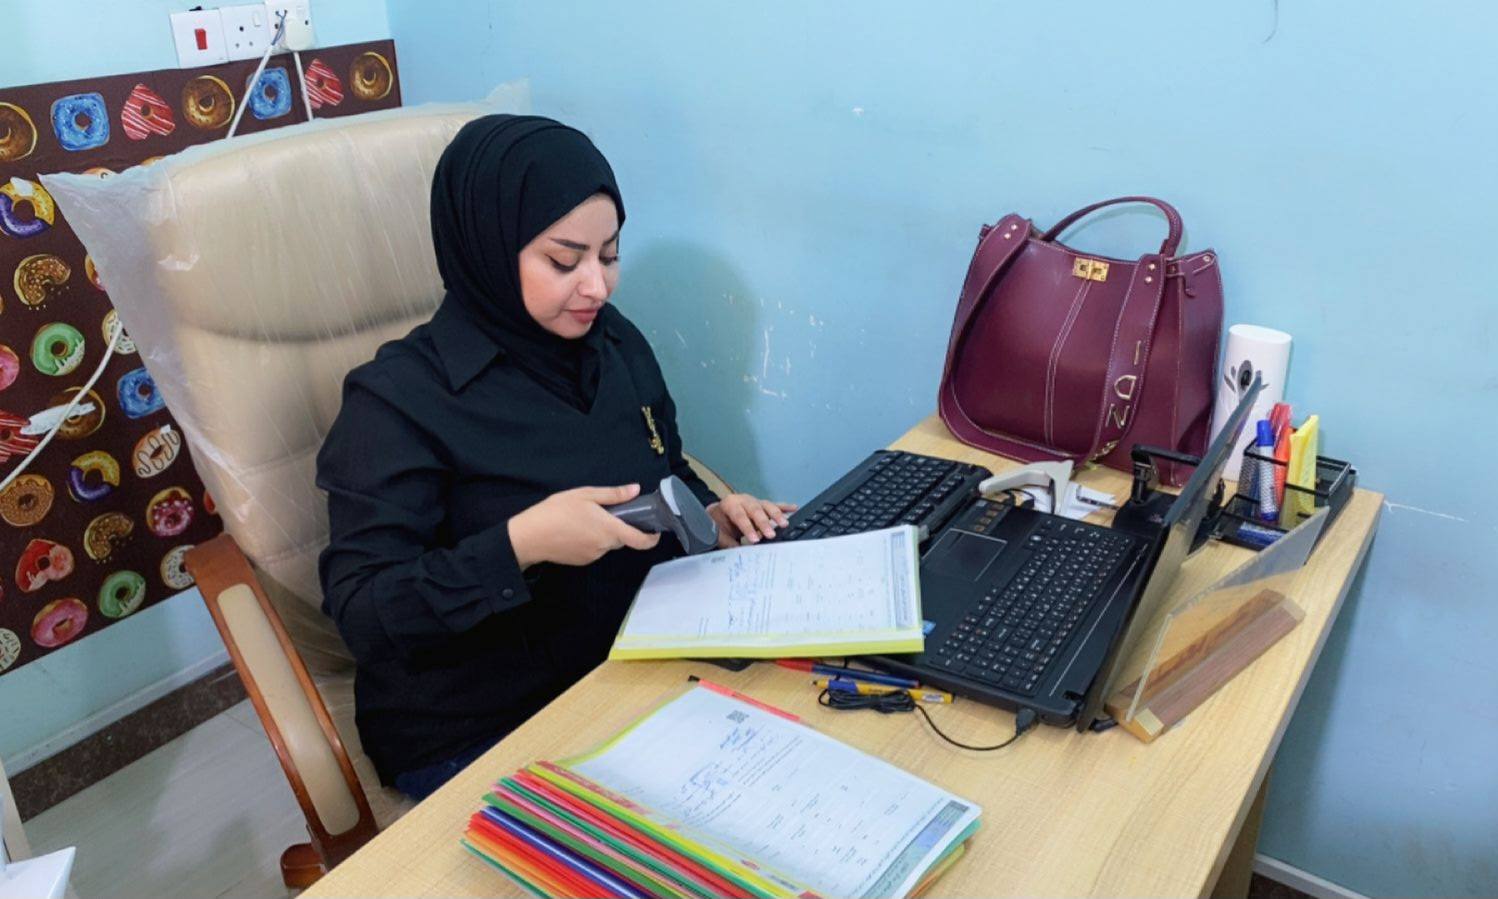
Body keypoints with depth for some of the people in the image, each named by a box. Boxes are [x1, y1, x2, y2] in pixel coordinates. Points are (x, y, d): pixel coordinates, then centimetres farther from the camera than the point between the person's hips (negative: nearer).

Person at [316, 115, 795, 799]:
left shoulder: (615, 341, 4)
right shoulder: (400, 401, -15)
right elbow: (360, 614, -17)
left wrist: (708, 514, -4)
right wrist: (519, 545, -30)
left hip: (636, 662, 6)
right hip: (475, 735, -6)